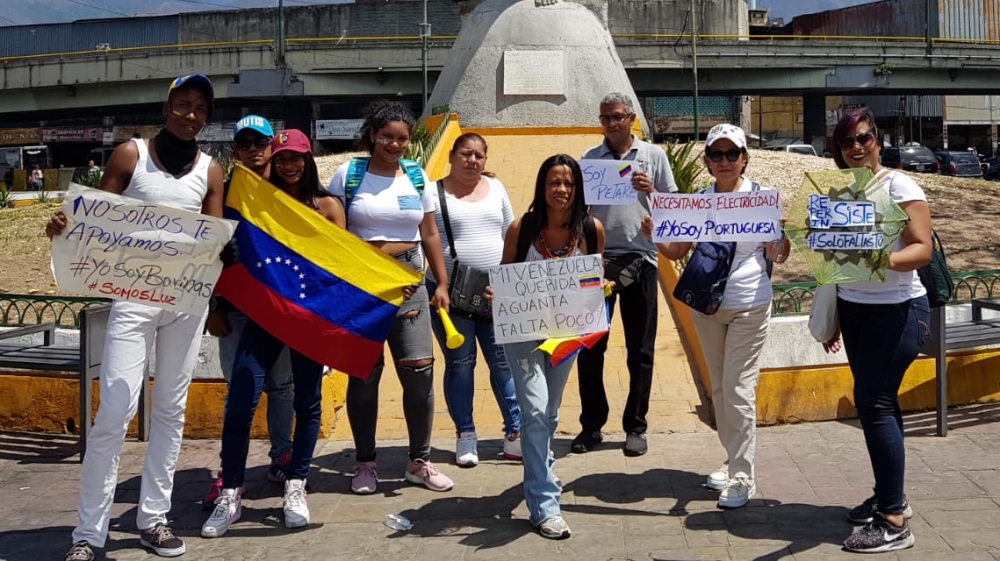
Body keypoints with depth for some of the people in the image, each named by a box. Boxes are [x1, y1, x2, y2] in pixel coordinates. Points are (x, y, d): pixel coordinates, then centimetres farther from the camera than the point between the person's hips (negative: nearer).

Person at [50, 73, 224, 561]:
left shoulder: (210, 171, 8)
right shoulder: (129, 155, 1)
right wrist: (65, 226, -19)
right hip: (134, 295, -3)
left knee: (170, 409, 8)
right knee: (115, 410, -10)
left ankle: (152, 518, 19)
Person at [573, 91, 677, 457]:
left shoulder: (653, 155, 6)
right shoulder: (589, 159, 9)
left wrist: (651, 191, -13)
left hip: (639, 258, -1)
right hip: (597, 257, 1)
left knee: (640, 349, 5)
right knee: (591, 345, 4)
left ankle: (635, 427, 15)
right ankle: (591, 425, 15)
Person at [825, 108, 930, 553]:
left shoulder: (899, 187, -9)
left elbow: (922, 249, -17)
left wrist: (886, 260, -36)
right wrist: (833, 318, 17)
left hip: (897, 311, -6)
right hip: (854, 311, 6)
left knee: (874, 402, -11)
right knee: (874, 402, 11)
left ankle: (894, 522, -7)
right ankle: (889, 497, 24)